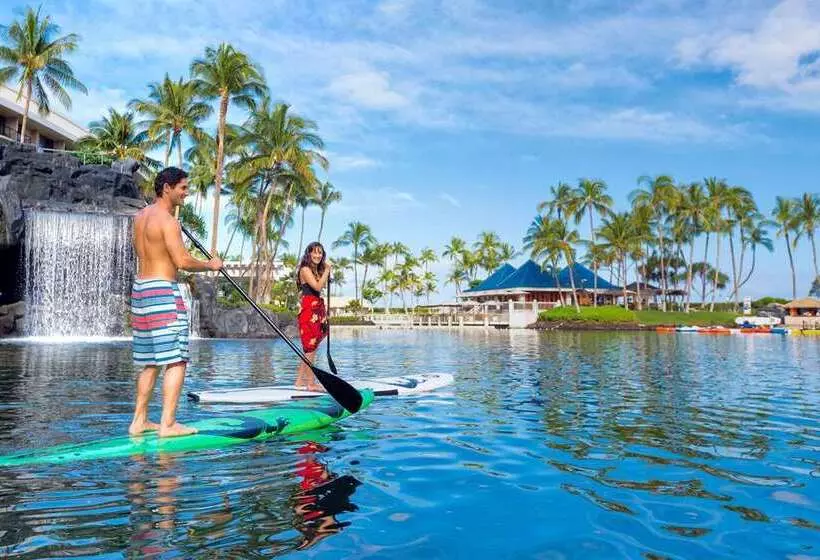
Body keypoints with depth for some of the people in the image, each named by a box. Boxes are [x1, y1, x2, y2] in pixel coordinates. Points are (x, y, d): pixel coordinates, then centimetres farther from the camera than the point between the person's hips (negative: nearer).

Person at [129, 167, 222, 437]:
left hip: (140, 288, 10)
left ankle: (139, 421, 19)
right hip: (162, 292, -9)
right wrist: (210, 265, -3)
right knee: (176, 360, -6)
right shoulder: (167, 220, -13)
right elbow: (183, 261, -20)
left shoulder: (141, 216, 15)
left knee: (150, 362, 15)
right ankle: (168, 424, -7)